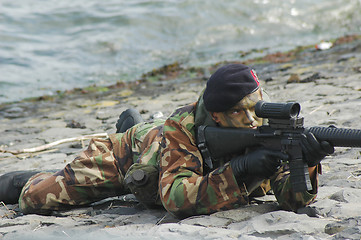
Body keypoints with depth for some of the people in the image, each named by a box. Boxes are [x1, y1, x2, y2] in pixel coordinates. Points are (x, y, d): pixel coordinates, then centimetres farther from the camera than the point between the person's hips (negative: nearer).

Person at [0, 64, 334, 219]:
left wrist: (307, 164, -56)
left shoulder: (267, 128, -32)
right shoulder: (181, 129, -43)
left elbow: (292, 199, -34)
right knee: (35, 199, -4)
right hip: (128, 152, -5)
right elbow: (178, 199, -53)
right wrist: (239, 171, -61)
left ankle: (133, 124, 52)